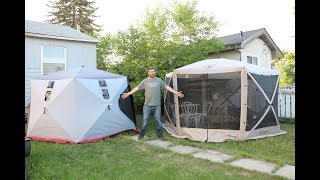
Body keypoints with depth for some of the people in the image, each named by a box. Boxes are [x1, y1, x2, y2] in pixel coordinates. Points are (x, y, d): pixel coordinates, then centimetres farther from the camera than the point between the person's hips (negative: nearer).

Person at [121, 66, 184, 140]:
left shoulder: (159, 80, 6)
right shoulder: (145, 81, 3)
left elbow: (167, 87, 9)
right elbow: (137, 88, 5)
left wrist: (176, 93, 5)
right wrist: (128, 94, 1)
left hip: (157, 105, 1)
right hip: (147, 105, -1)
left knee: (158, 120, 7)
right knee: (145, 119, 0)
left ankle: (160, 133, 20)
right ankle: (142, 134, 14)